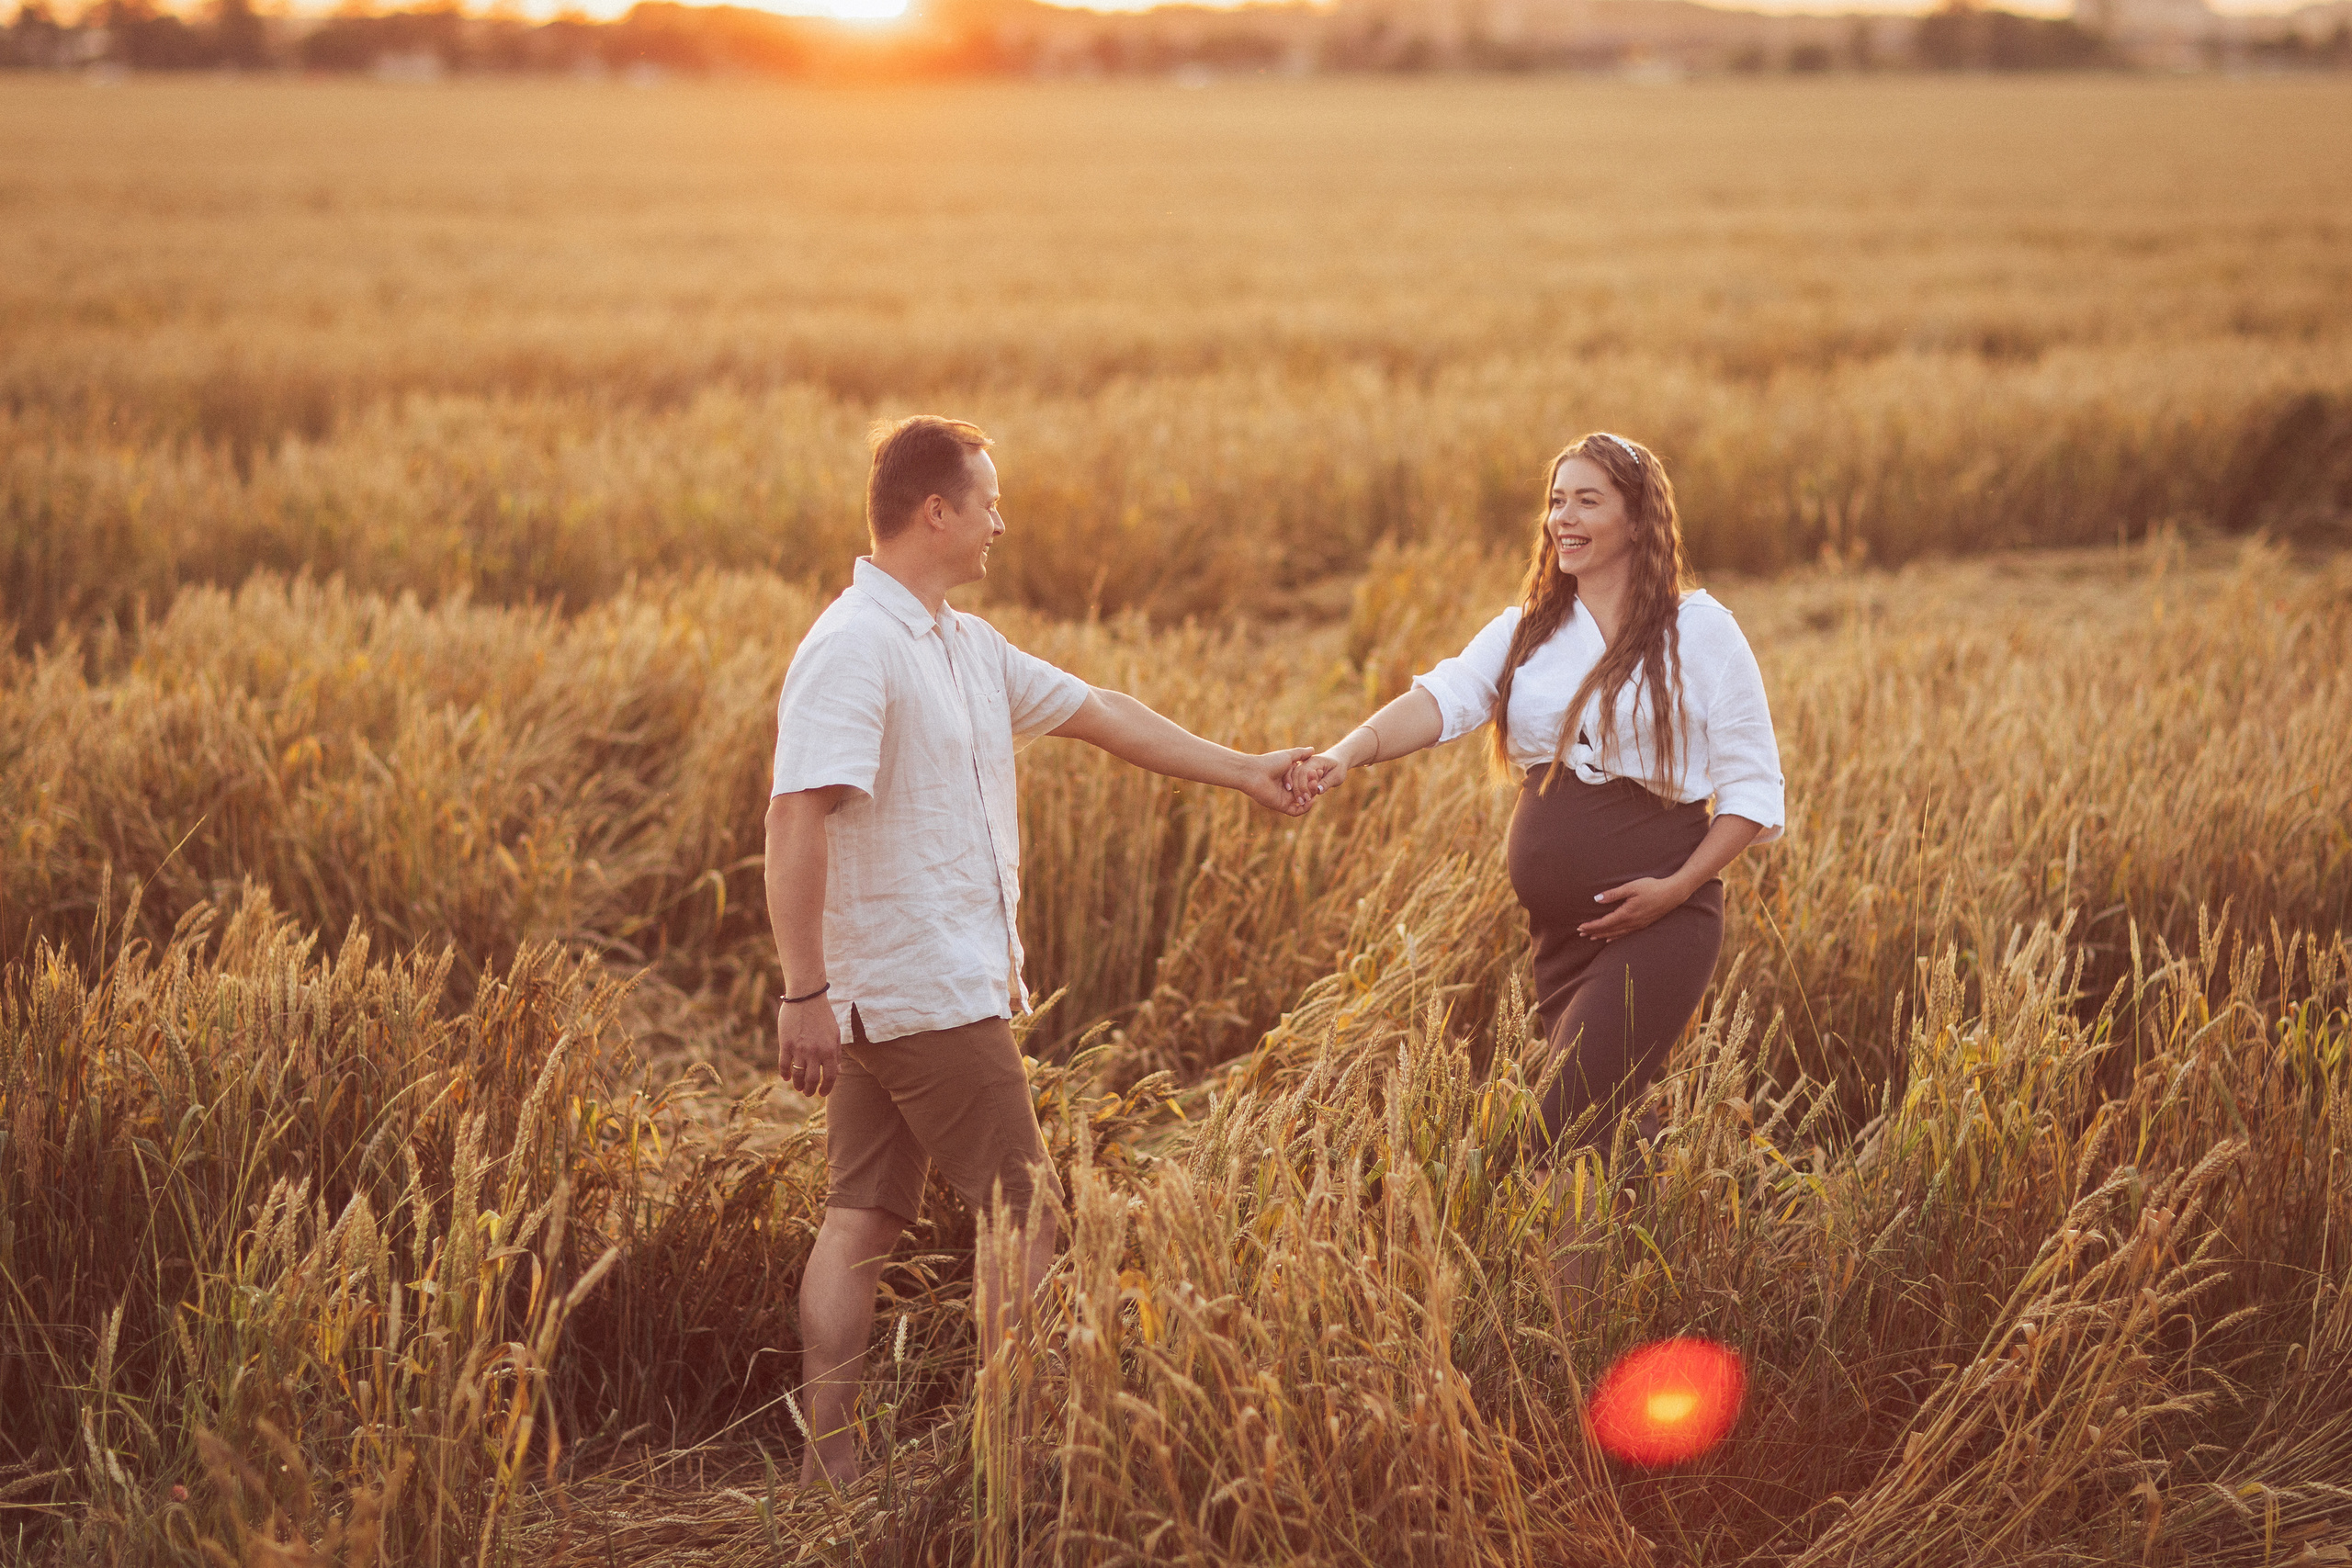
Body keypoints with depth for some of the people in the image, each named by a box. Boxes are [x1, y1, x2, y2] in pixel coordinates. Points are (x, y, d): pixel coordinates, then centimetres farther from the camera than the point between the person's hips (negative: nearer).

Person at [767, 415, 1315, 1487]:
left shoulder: (967, 647, 14)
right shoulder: (852, 650, -16)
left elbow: (1097, 713, 22)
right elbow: (795, 817, -23)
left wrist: (1241, 772, 24)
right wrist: (804, 992, -26)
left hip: (891, 999, 9)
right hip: (929, 995, -9)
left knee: (865, 1219, 10)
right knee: (1023, 1212, -1)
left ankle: (830, 1459, 14)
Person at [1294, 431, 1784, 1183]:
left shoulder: (1699, 630, -3)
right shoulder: (1524, 630, 10)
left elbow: (1753, 786, -3)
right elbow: (1443, 699, -8)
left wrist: (1677, 888, -15)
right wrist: (1349, 751, -27)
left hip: (1655, 923, -6)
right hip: (1557, 925, 6)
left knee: (1569, 1134, -15)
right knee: (1610, 1127, 15)